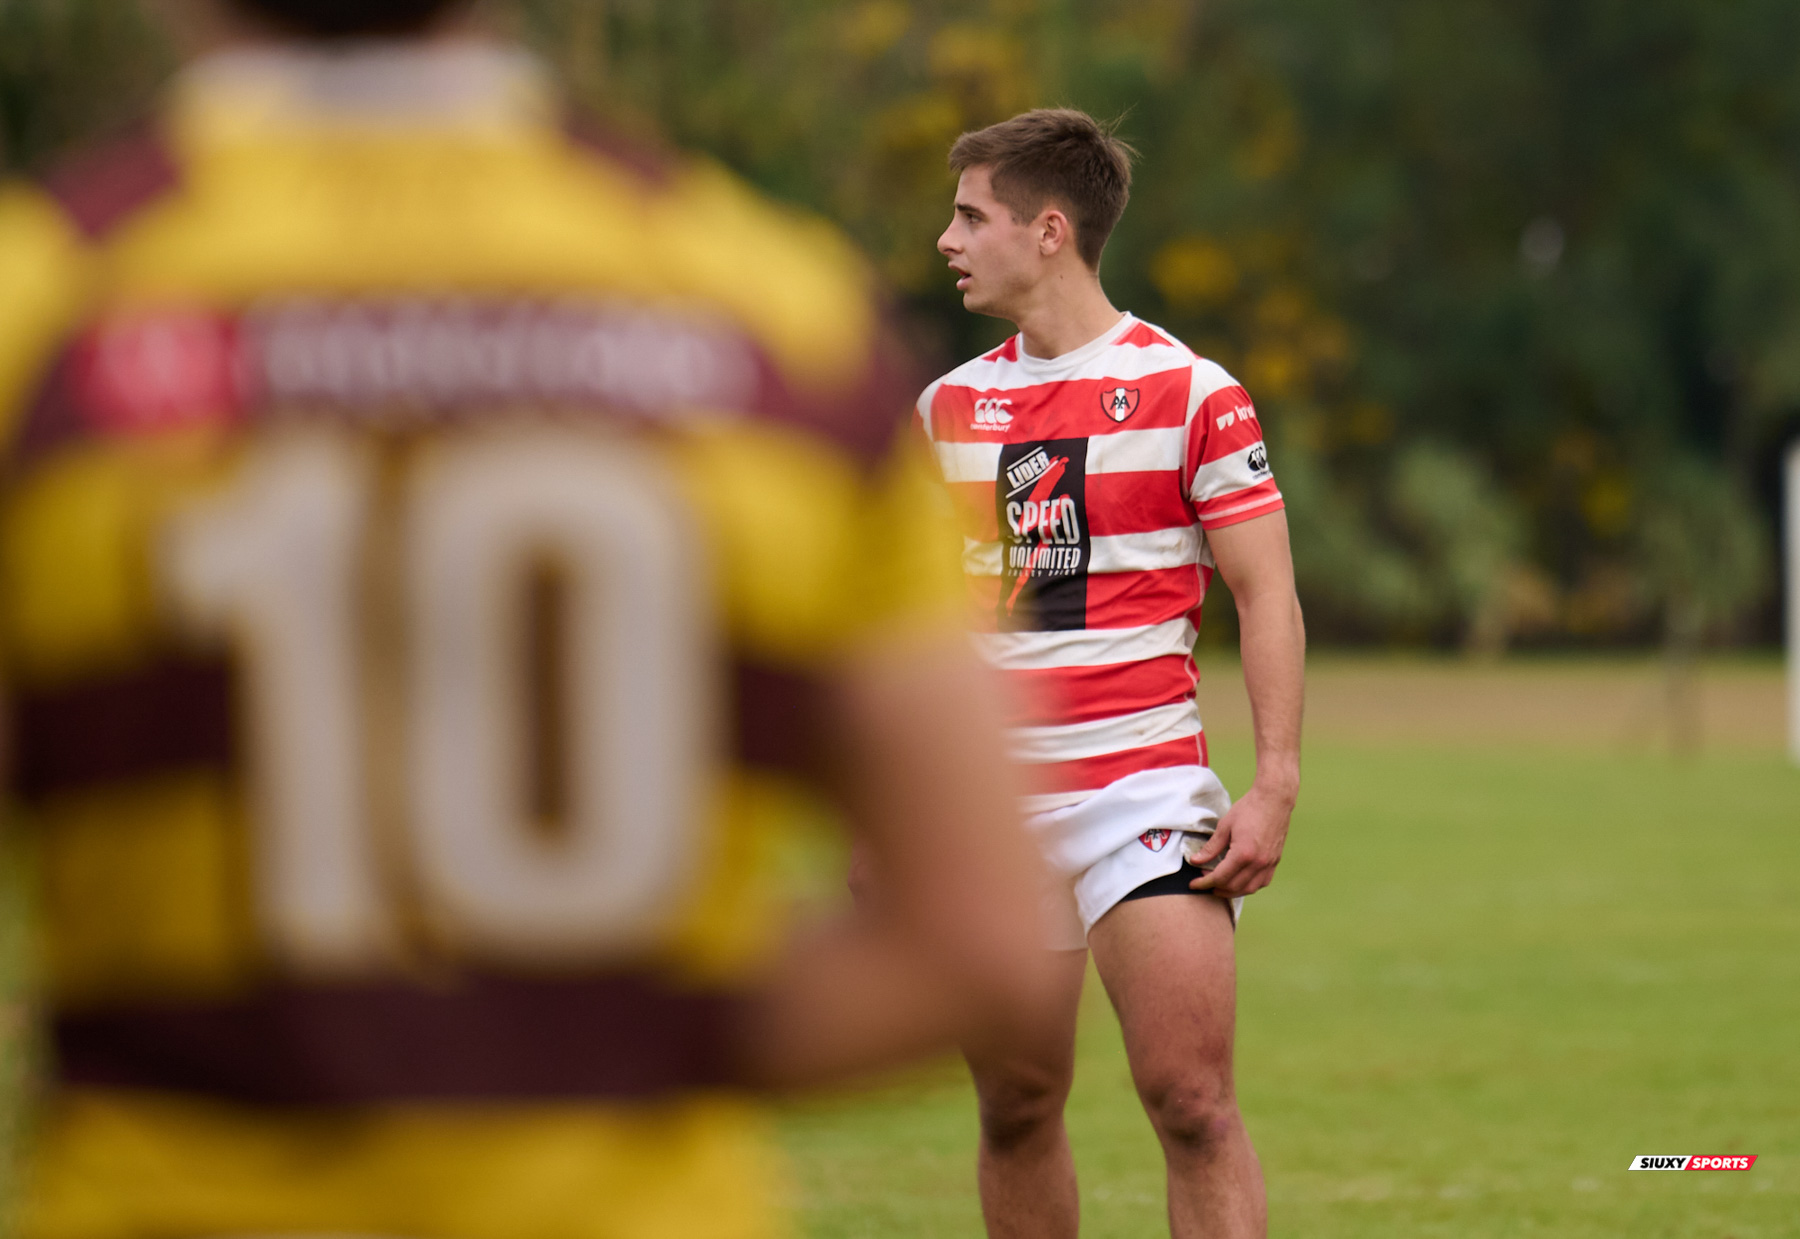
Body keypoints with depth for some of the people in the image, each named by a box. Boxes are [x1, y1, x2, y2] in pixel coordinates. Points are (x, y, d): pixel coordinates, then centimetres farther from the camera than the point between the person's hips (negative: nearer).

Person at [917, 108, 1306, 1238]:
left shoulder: (1190, 391, -4)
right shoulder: (950, 405, 11)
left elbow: (1268, 596, -4)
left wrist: (1275, 787, -13)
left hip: (1143, 784, -5)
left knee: (1191, 1100, -14)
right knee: (1017, 1111, 5)